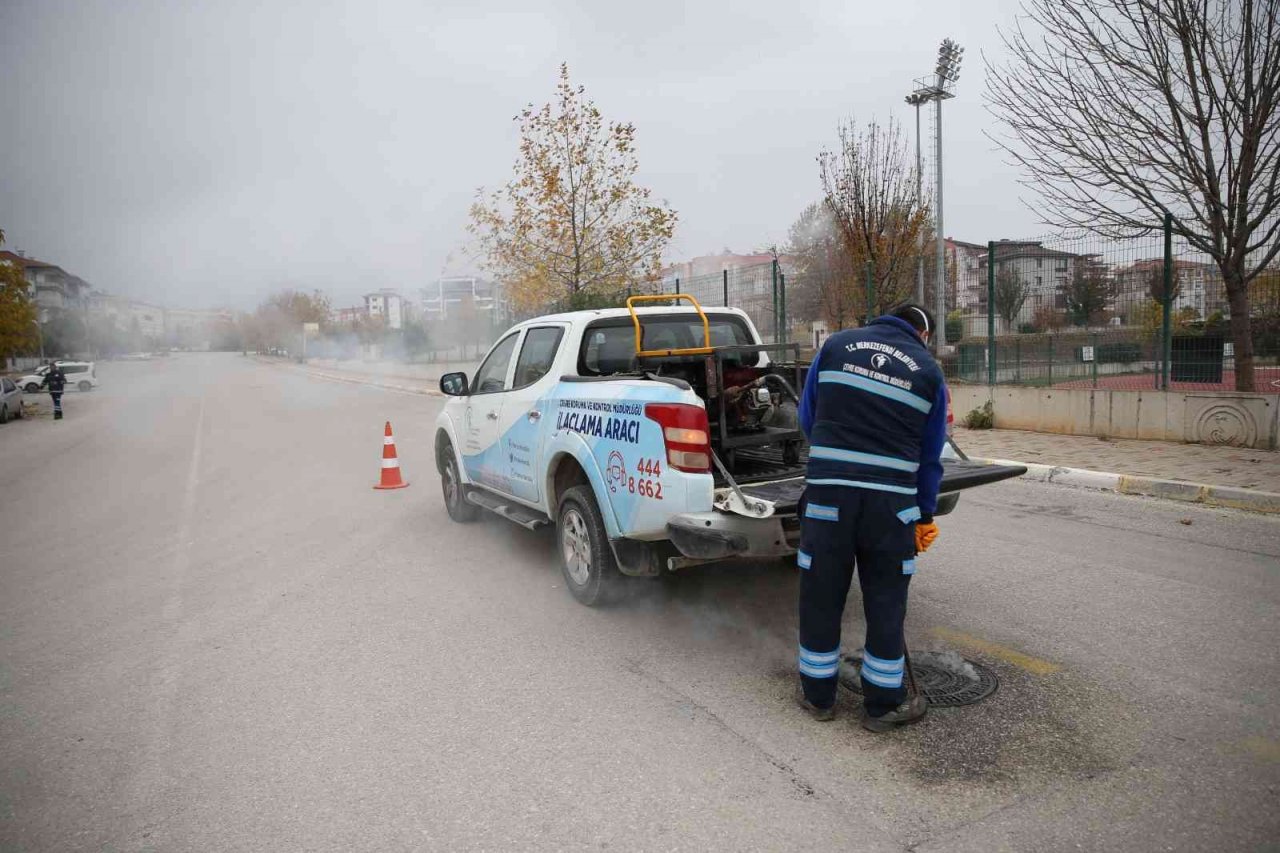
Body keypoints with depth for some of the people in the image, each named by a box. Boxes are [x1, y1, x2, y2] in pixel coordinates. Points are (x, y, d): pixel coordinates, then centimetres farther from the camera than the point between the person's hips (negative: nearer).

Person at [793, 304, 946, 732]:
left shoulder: (837, 344, 10)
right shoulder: (929, 371, 9)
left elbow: (807, 416, 13)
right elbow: (930, 455, 12)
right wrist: (925, 516, 22)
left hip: (827, 489, 1)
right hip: (892, 499, 0)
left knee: (821, 594, 12)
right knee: (885, 600, 12)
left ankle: (818, 695, 26)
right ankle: (883, 704, 24)